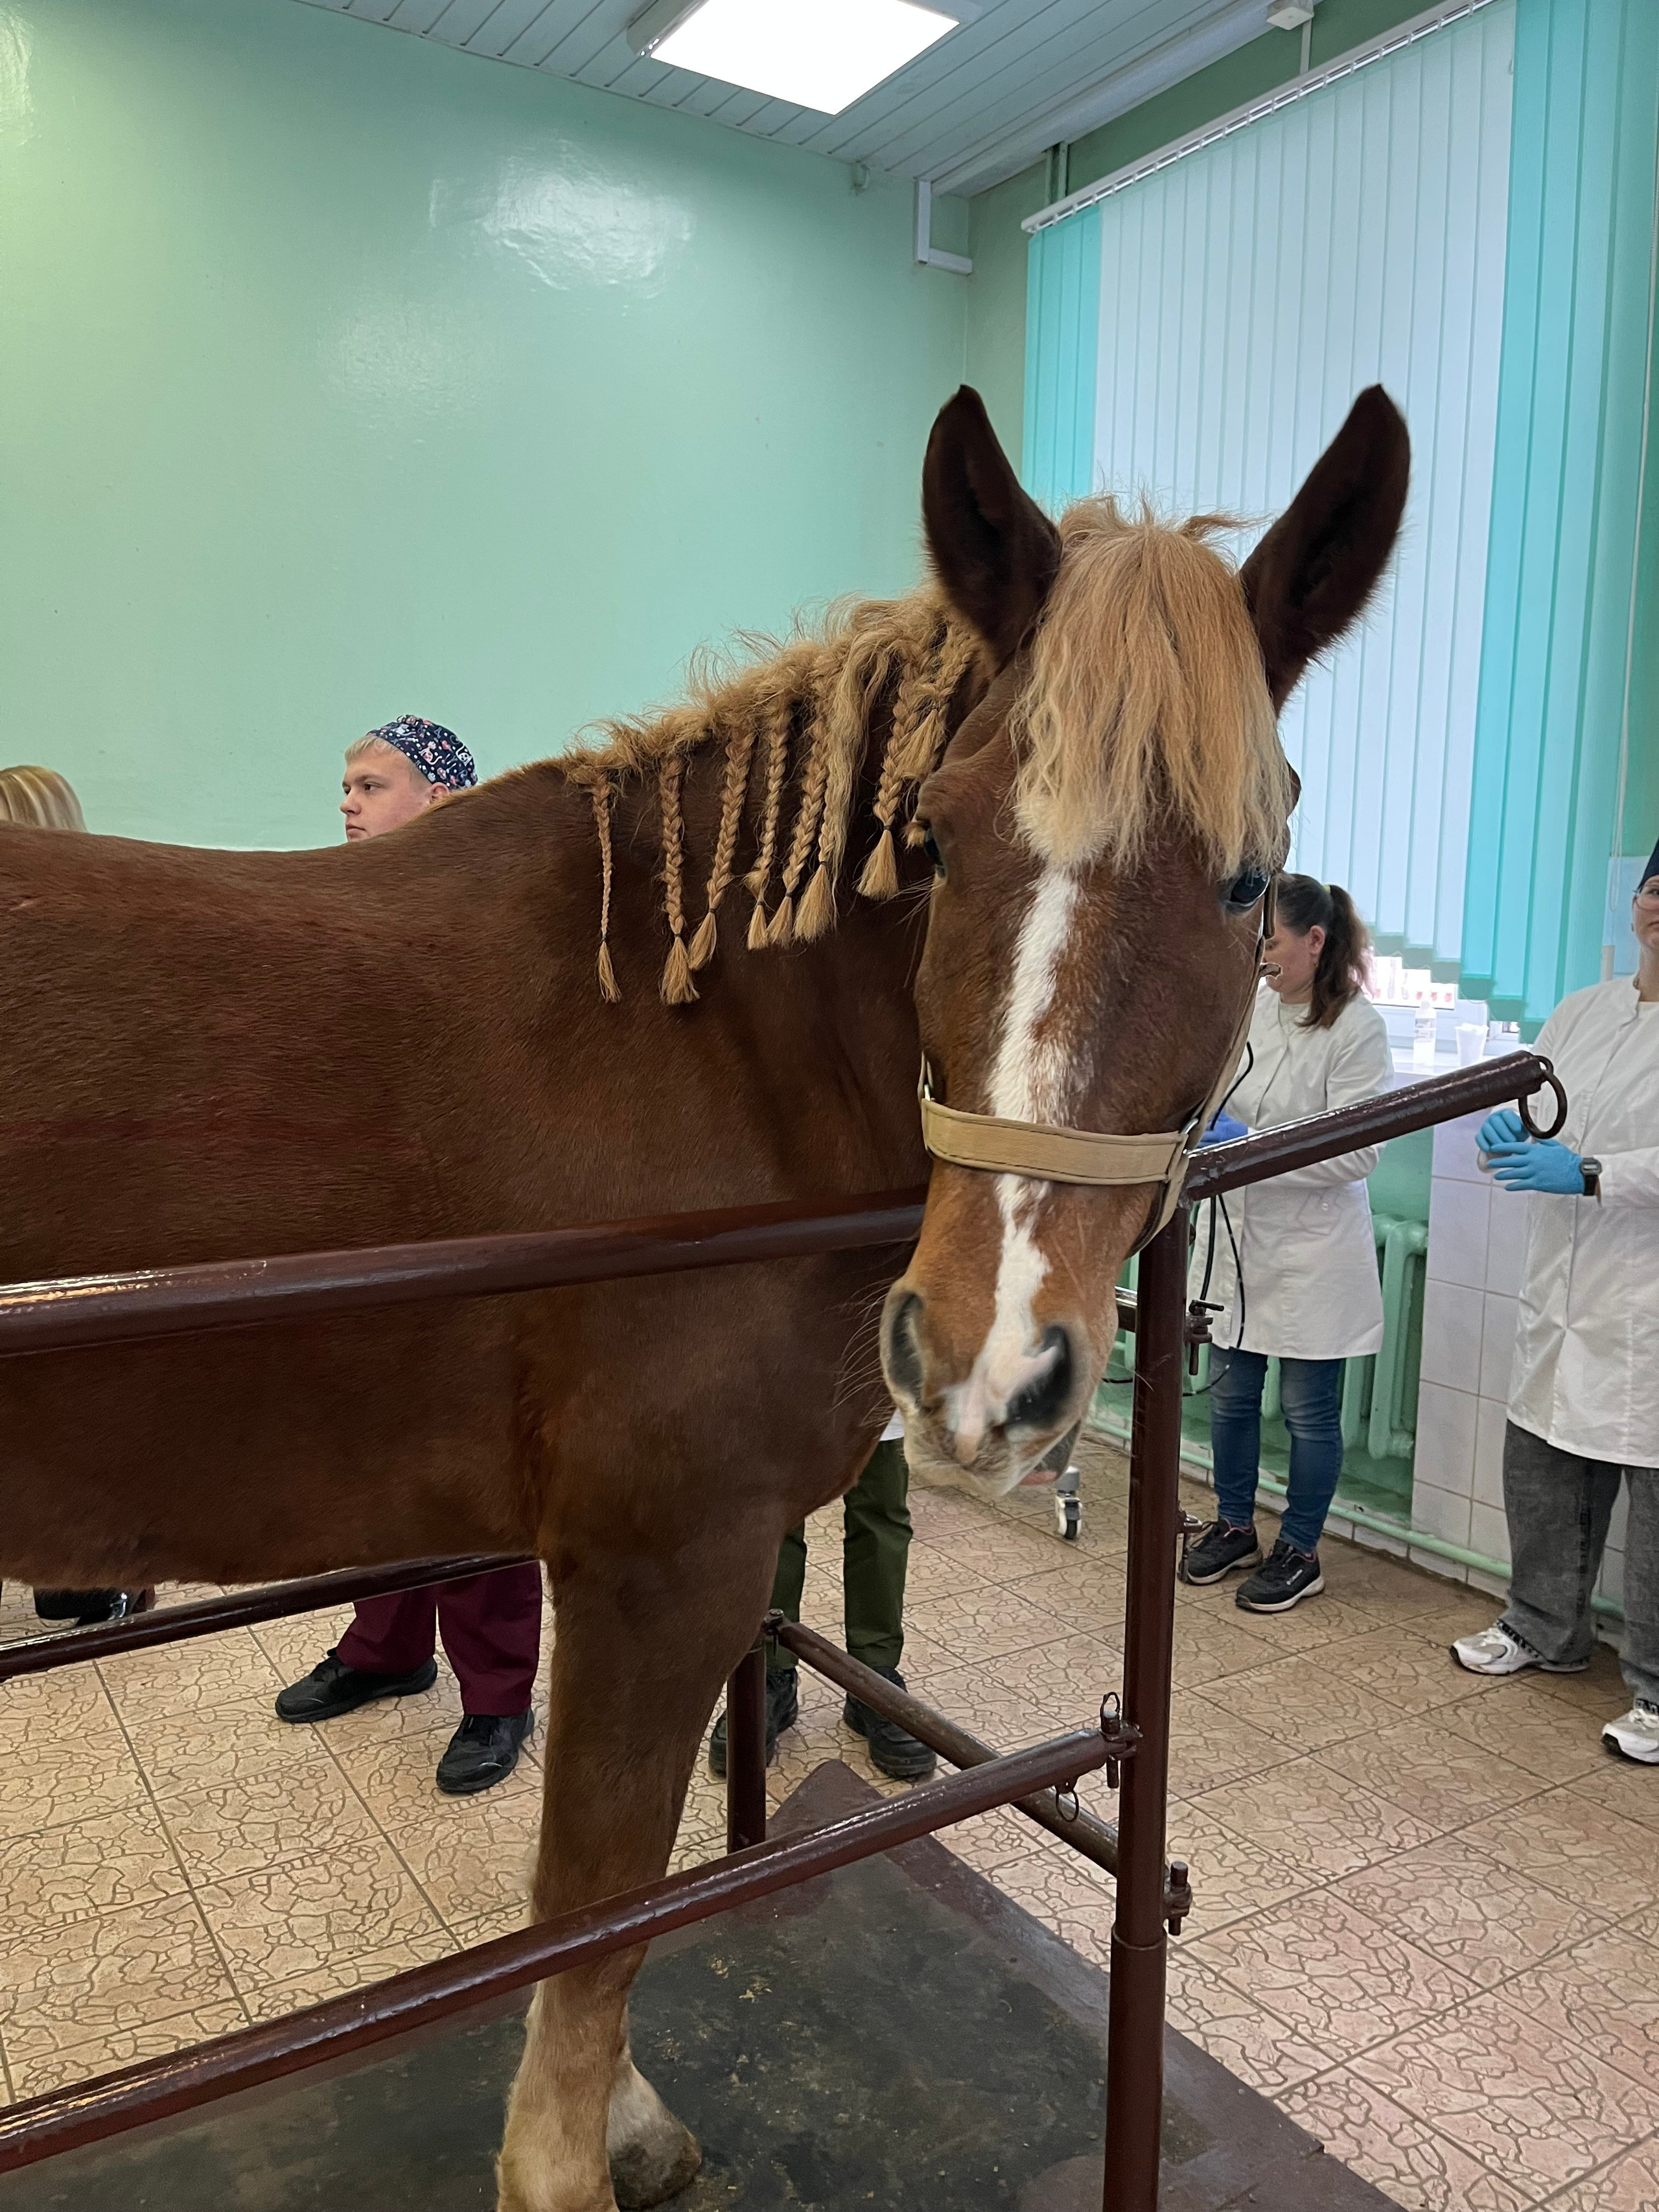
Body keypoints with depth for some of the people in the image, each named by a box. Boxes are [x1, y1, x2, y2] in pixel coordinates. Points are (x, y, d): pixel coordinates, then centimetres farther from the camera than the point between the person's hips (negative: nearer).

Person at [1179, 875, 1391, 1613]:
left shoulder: (1357, 1027, -15)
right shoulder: (1250, 1006, 3)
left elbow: (1358, 1151, -18)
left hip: (1311, 1248, -6)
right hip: (1237, 1235, 6)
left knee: (1308, 1409, 9)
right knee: (1230, 1395, 16)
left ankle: (1299, 1553, 26)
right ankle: (1234, 1526, 35)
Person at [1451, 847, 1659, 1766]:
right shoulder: (1579, 1012, 11)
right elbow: (1523, 1113, 15)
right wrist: (1503, 1131, -6)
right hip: (1561, 1300, 7)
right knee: (1540, 1475, 18)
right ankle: (1543, 1629, 38)